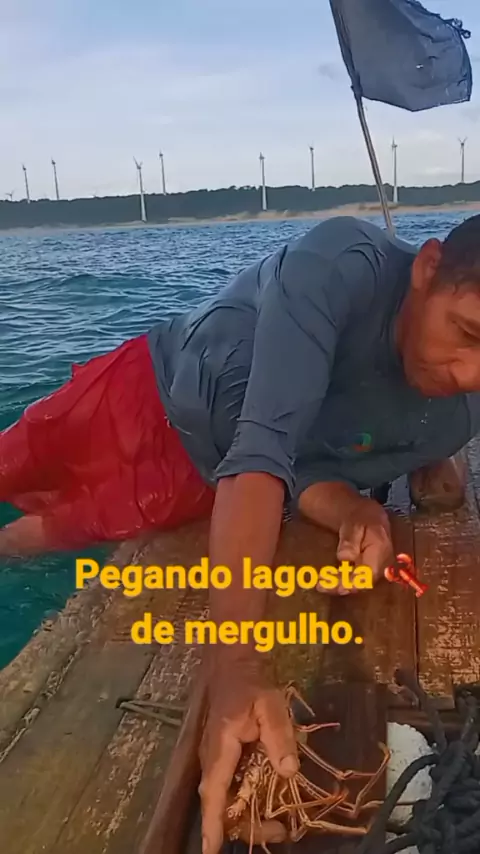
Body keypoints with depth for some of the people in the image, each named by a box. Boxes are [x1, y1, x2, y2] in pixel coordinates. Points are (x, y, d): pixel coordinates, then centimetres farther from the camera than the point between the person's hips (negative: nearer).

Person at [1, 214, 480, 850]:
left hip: (201, 483, 3)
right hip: (149, 390, -2)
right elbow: (263, 448, -43)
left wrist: (356, 517, -33)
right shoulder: (343, 263, -36)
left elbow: (306, 468, -11)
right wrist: (236, 666, -50)